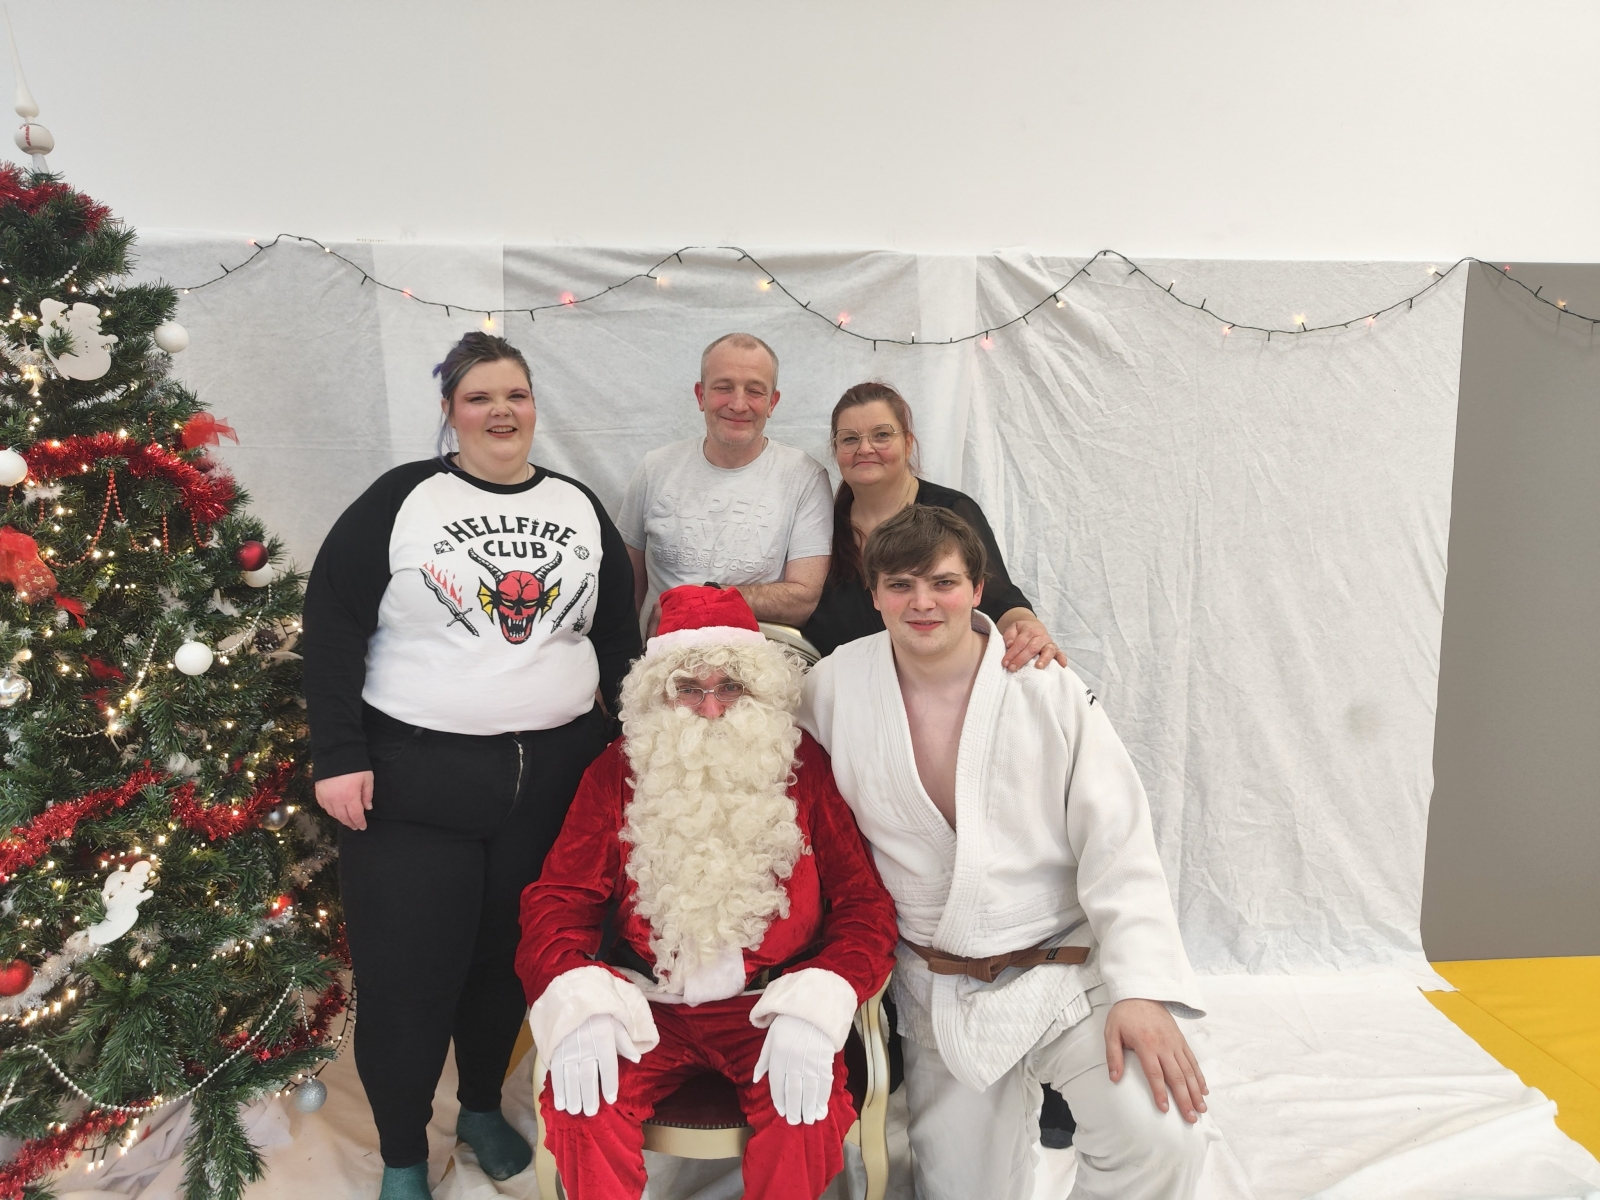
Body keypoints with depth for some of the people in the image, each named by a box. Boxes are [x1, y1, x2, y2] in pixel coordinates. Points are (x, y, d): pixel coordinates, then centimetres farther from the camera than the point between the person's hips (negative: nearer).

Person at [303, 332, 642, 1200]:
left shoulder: (579, 506, 8)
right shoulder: (402, 498, -3)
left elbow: (618, 634, 12)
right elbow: (333, 621, -6)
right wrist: (338, 756, -12)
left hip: (552, 778, 3)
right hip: (413, 780, -3)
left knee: (509, 959, 16)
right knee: (406, 974, 5)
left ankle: (483, 1109, 41)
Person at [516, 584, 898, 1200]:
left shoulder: (805, 767, 0)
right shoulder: (618, 771, 4)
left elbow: (865, 902, -2)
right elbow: (559, 897, 2)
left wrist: (816, 1007, -20)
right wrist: (577, 1002, -18)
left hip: (769, 1004, -1)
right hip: (643, 1004, 1)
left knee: (811, 1114, -26)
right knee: (580, 1104, -25)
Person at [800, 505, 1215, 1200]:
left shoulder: (1048, 688, -8)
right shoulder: (836, 686, -4)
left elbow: (1118, 848, -8)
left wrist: (1143, 990, -19)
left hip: (1067, 967, -1)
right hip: (939, 990, 2)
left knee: (1160, 1137, -22)